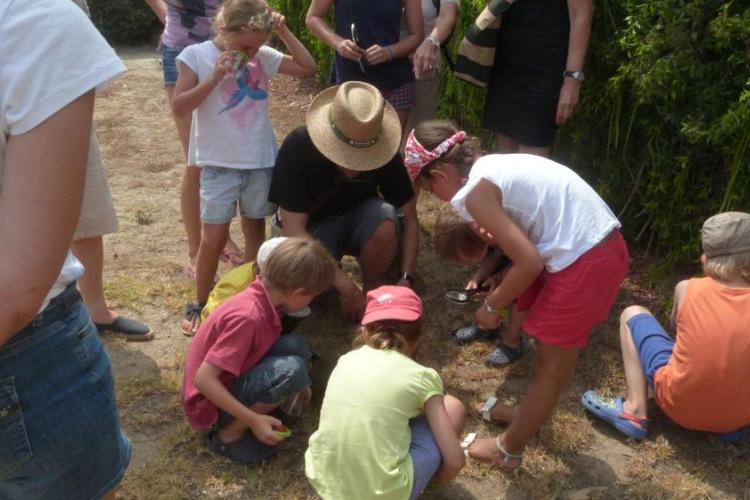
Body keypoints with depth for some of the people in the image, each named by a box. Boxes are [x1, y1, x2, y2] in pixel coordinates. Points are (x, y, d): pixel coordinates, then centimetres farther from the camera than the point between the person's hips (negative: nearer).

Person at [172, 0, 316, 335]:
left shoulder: (263, 56, 0)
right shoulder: (196, 56, -8)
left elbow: (307, 68, 4)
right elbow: (179, 108, -14)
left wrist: (284, 33, -6)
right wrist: (215, 77, -23)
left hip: (261, 160, 4)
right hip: (220, 164, -3)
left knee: (255, 229, 14)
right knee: (214, 237, -1)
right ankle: (199, 305, 16)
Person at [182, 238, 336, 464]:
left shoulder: (262, 298, -4)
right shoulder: (248, 316, -30)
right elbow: (203, 380, -29)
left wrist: (296, 383, 17)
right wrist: (254, 420, -27)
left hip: (226, 386, 8)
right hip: (211, 403, -8)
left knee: (295, 345, -6)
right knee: (292, 370, -27)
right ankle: (229, 435, -8)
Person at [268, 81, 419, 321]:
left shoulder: (383, 152, -22)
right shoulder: (298, 148, -28)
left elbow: (409, 217, -12)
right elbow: (294, 230, -28)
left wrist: (406, 278, -24)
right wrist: (346, 286, -34)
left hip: (359, 218, 1)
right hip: (314, 228, -1)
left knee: (385, 221, -34)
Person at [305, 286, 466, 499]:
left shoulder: (347, 359, 8)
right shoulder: (421, 376, -3)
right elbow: (455, 461, -2)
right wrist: (434, 479, 20)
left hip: (323, 482, 5)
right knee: (453, 408, 11)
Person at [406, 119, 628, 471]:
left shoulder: (475, 192, -13)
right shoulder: (494, 165, 12)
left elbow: (529, 263, -15)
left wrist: (492, 306, -2)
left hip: (585, 262, -9)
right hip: (604, 245, 9)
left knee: (552, 363, 8)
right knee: (552, 353, 26)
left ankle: (508, 450, 27)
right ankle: (530, 414, 48)